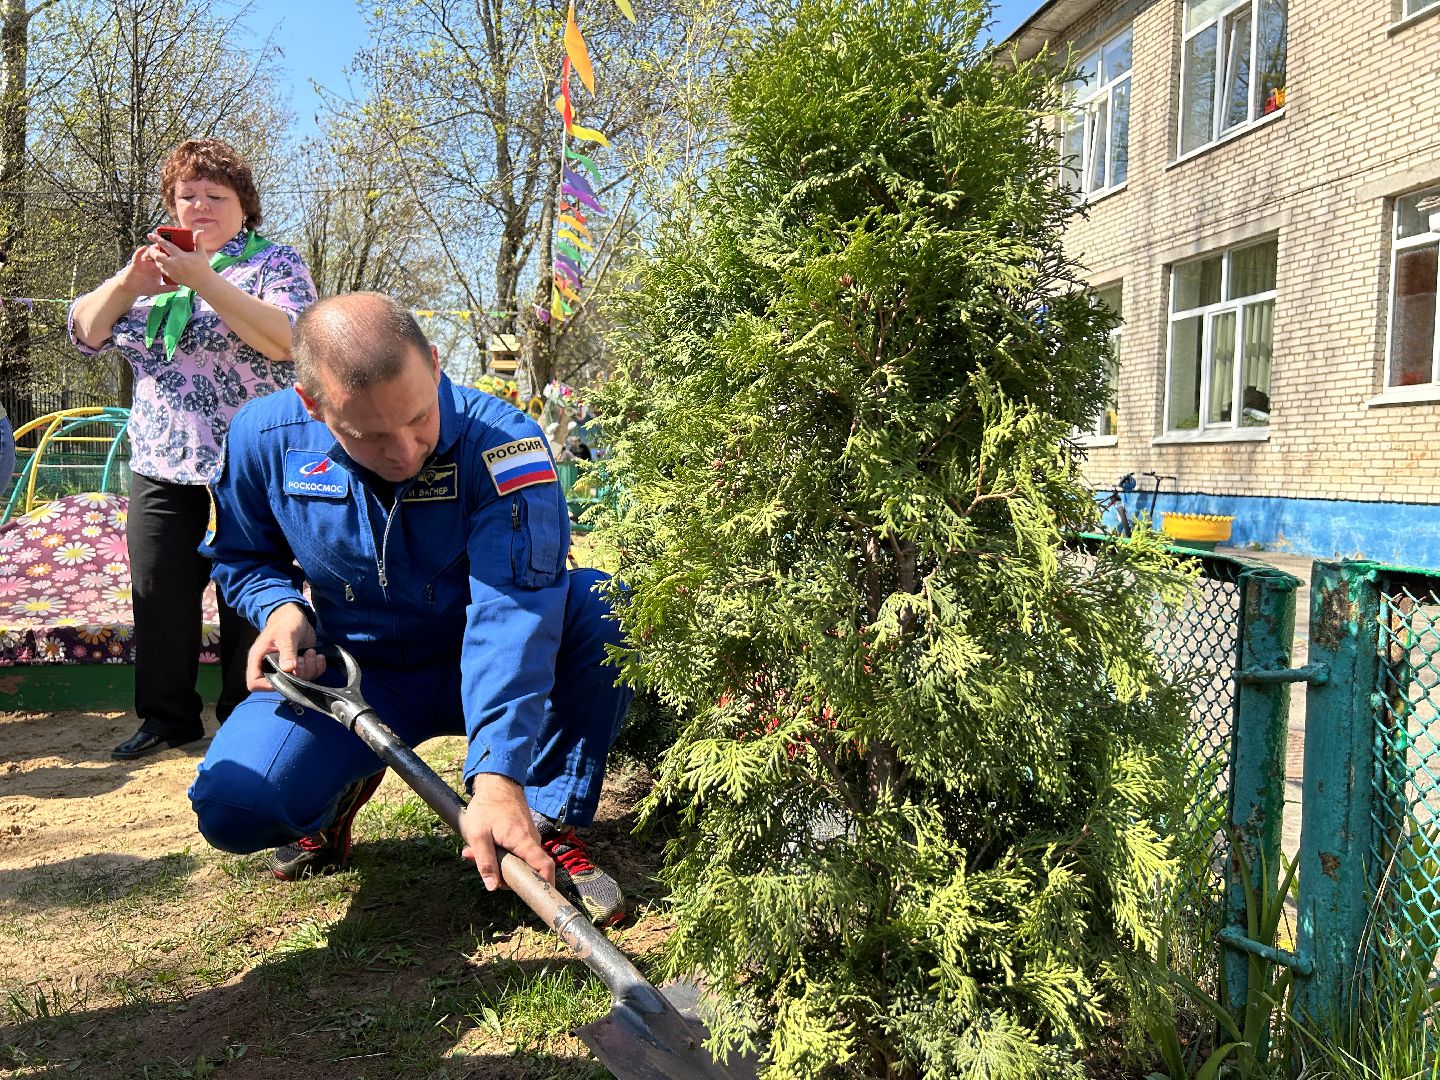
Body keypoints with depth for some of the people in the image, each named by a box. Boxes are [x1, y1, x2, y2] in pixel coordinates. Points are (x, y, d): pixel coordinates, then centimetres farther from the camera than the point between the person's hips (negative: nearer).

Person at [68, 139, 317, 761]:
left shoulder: (273, 262, -1)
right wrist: (132, 278, -9)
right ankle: (167, 716, 19)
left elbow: (285, 339, -19)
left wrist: (202, 279, -22)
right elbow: (87, 332, 8)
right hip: (162, 464, 5)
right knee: (159, 594, 5)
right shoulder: (153, 268, 15)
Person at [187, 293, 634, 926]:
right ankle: (345, 782, 14)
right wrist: (280, 606, -16)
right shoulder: (265, 437, -12)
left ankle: (548, 827, -13)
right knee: (232, 809, -24)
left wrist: (497, 778, -46)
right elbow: (241, 557, 9)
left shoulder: (498, 439, -25)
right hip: (353, 675, 2)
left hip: (475, 668, -1)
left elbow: (512, 610, -36)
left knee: (600, 606, -31)